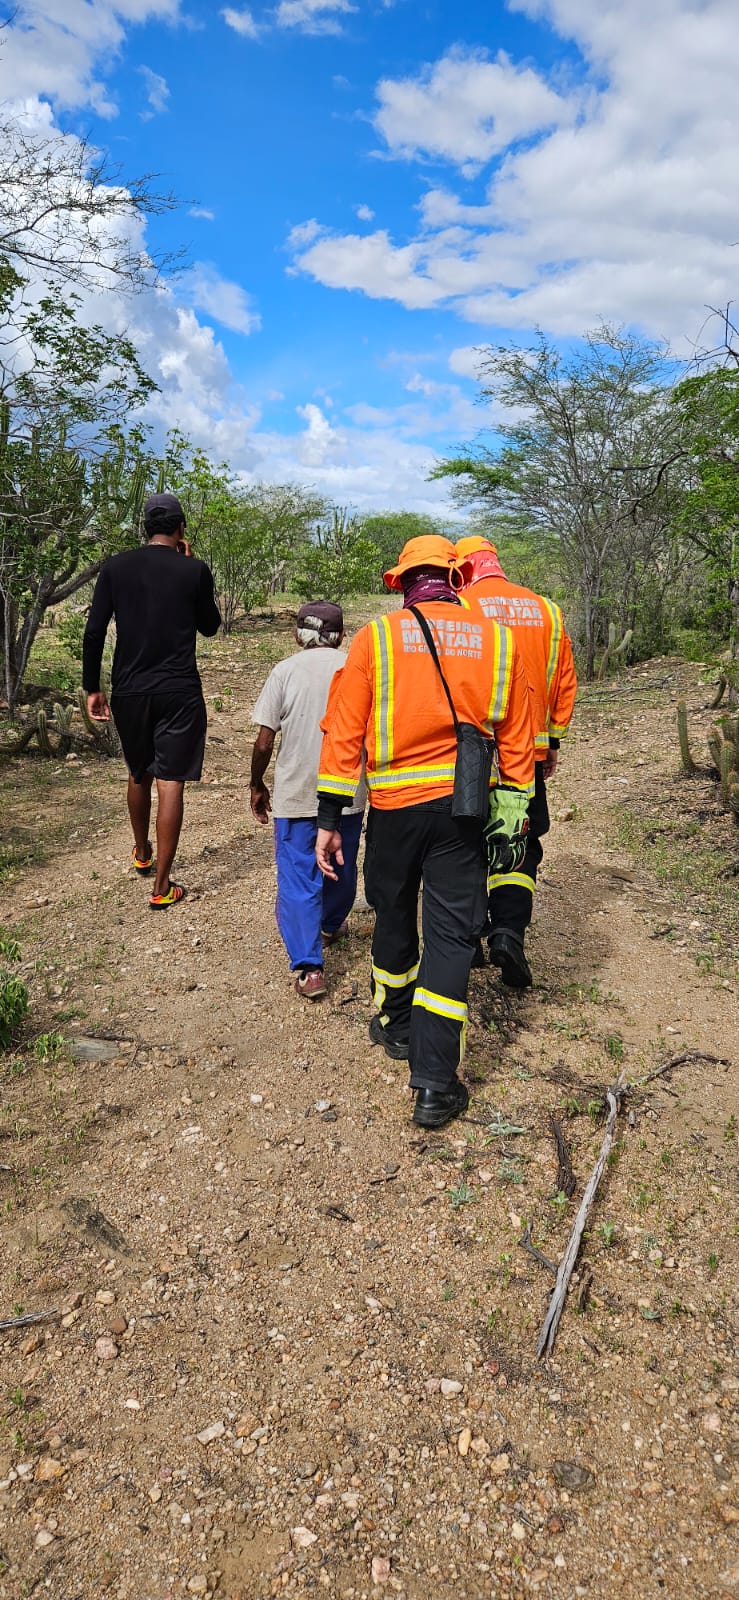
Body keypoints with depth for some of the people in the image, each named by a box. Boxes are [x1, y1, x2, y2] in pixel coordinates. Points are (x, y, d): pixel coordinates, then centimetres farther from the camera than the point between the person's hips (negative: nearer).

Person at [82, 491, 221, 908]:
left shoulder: (116, 567, 2)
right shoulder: (194, 570, -4)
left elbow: (94, 633, 0)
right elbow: (210, 626, 10)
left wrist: (92, 688, 9)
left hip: (129, 690, 3)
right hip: (179, 691, -3)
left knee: (139, 775, 22)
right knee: (170, 784, 0)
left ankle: (142, 854, 43)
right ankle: (162, 887, 2)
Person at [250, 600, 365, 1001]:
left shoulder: (285, 671, -5)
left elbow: (263, 743, -7)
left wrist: (257, 786, 9)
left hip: (296, 794, -2)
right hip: (349, 792, 3)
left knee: (298, 879, 3)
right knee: (341, 868, 22)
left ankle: (308, 968, -3)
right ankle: (331, 925, 46)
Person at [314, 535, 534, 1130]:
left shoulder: (376, 637, -5)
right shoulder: (497, 640, 1)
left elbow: (344, 733, -6)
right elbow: (517, 739, 5)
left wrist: (330, 818, -1)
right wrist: (516, 808, 15)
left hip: (394, 805, 0)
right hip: (465, 807, 1)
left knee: (394, 917, 20)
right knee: (451, 935, 5)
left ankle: (396, 1025, 41)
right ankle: (436, 1084, 5)